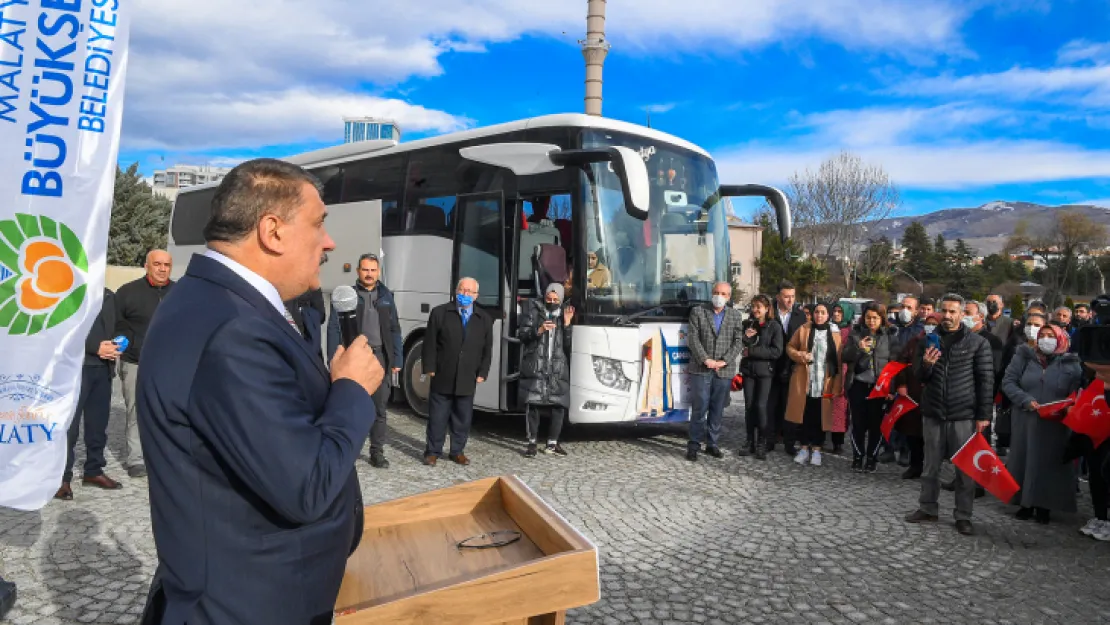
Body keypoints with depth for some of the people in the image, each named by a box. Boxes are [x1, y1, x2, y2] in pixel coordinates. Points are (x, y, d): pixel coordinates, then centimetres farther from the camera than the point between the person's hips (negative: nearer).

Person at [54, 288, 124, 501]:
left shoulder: (109, 296, 16)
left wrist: (116, 344, 0)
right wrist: (95, 347, -18)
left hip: (103, 368, 6)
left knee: (99, 422, 10)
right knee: (69, 424, -3)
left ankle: (94, 471, 21)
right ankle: (62, 477, 5)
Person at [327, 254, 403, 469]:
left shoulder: (386, 296, 9)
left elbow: (394, 329, 9)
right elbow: (334, 328, -4)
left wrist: (397, 359, 3)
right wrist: (335, 360, -11)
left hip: (379, 356, 3)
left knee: (379, 408, 6)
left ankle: (377, 452, 15)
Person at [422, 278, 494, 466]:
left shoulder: (484, 319, 7)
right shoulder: (439, 312, 0)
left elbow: (487, 349, 9)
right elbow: (430, 343, -1)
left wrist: (482, 373, 2)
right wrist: (430, 368, -6)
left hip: (468, 379, 2)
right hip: (442, 377, -2)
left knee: (463, 418, 9)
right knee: (437, 417, 5)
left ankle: (457, 451, 21)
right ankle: (433, 451, 16)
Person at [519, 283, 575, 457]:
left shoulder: (565, 314, 11)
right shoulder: (533, 310, 5)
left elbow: (569, 344, 5)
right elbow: (521, 335, 0)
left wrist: (567, 324, -8)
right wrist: (538, 330, -16)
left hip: (558, 369, 2)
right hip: (535, 367, -2)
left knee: (559, 407, 1)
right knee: (532, 405, -3)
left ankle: (552, 443, 17)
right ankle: (532, 442, 11)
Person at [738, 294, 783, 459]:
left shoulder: (774, 326, -5)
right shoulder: (747, 324, 5)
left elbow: (777, 351, -12)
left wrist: (752, 351, -14)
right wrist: (745, 337, -13)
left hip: (765, 371, -4)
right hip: (748, 371, 4)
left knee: (761, 406, -7)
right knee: (749, 406, 6)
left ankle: (762, 444, 3)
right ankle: (750, 443, 15)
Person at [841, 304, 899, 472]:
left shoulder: (891, 335, 2)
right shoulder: (856, 334, 5)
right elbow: (845, 357, 1)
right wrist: (858, 348, -19)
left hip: (879, 386, -1)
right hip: (858, 384, 1)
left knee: (876, 423, 4)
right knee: (858, 423, 4)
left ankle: (872, 459, 16)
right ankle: (857, 458, 15)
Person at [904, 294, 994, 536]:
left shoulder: (978, 342, -3)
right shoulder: (928, 340, 6)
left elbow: (986, 380, -3)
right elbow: (918, 375, 7)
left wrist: (983, 415, -7)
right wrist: (925, 365, -17)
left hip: (964, 415, -3)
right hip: (933, 413, 3)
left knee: (966, 468, 5)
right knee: (931, 465, 12)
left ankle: (963, 516, 16)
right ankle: (928, 508, 25)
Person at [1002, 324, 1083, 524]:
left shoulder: (1071, 364, 5)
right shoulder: (1024, 357, 5)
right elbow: (1008, 382, 1)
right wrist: (1026, 400, -12)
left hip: (1055, 426, -1)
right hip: (1025, 421, 1)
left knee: (1049, 463, 3)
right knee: (1024, 459, 5)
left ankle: (1044, 506, 16)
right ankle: (1026, 503, 17)